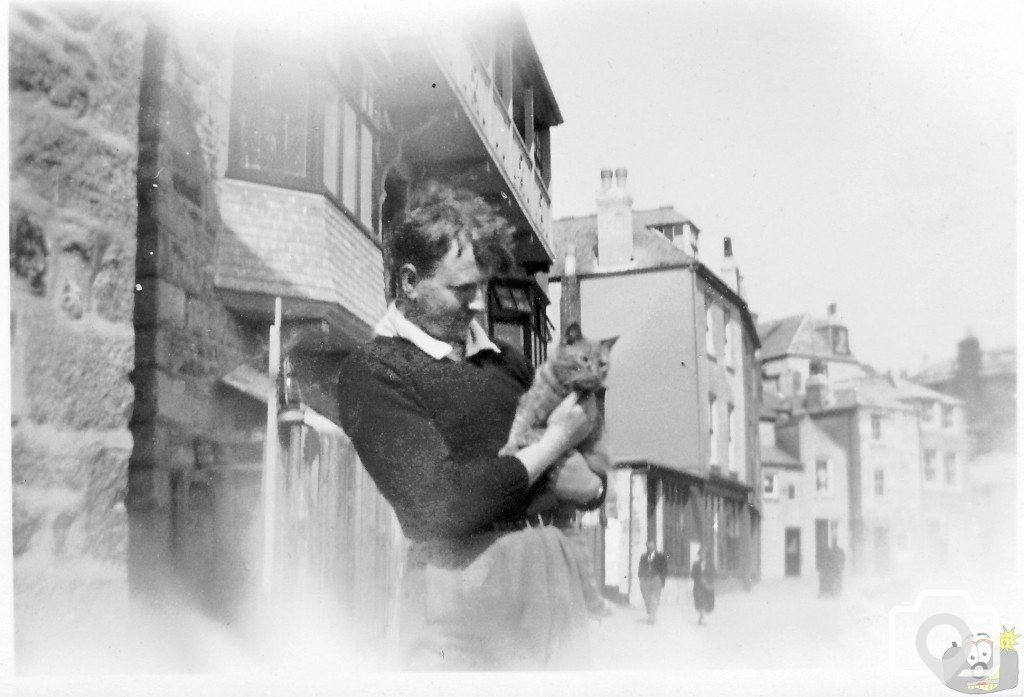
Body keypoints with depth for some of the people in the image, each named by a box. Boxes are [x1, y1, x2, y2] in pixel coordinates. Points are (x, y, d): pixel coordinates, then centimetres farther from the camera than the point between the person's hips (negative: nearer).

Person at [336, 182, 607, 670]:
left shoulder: (502, 359, 16)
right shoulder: (373, 372, -4)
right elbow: (443, 504, -17)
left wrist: (589, 483, -1)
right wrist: (553, 443, -5)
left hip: (555, 568, 6)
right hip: (461, 580, -6)